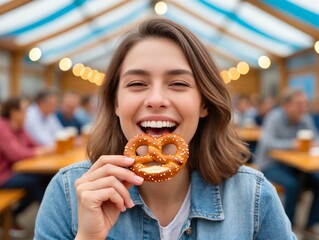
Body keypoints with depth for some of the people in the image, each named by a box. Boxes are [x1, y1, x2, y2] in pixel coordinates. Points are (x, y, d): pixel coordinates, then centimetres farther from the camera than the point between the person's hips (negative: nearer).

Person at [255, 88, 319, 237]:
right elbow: (267, 142, -30)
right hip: (270, 165, -6)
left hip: (292, 164, 6)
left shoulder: (305, 119, -1)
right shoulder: (275, 117, -18)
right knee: (293, 184, -30)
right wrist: (291, 144, -40)